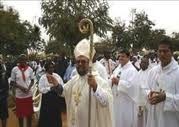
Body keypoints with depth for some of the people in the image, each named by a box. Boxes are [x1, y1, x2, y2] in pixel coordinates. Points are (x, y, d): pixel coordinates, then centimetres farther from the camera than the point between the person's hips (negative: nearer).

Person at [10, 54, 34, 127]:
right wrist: (20, 87, -17)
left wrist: (29, 88, -12)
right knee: (20, 113, 10)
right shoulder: (14, 69, -7)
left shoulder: (30, 69, -3)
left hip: (29, 94, 1)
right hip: (19, 95, -1)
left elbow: (32, 80, 6)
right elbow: (12, 82, -3)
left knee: (29, 113, 12)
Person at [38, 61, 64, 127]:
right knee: (47, 116, 4)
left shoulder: (57, 76, 3)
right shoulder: (43, 78, -5)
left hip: (56, 98, 3)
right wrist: (50, 88, -22)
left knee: (56, 115, 11)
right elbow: (41, 89, -13)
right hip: (47, 99, -2)